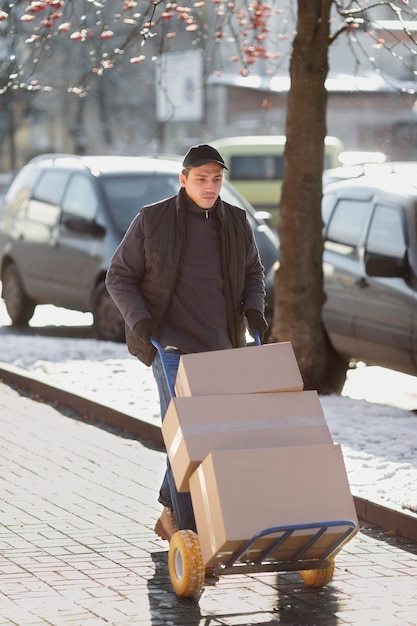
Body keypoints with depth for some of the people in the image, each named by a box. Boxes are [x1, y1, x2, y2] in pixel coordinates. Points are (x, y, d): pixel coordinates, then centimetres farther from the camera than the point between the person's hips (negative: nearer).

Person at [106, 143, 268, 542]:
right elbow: (119, 277, -1)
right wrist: (139, 319, -17)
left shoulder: (235, 222, 3)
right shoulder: (152, 221, -7)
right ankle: (189, 532, -13)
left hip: (219, 345, 5)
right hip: (170, 345, -5)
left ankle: (170, 515, 31)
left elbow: (252, 273, 17)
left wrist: (253, 309, -3)